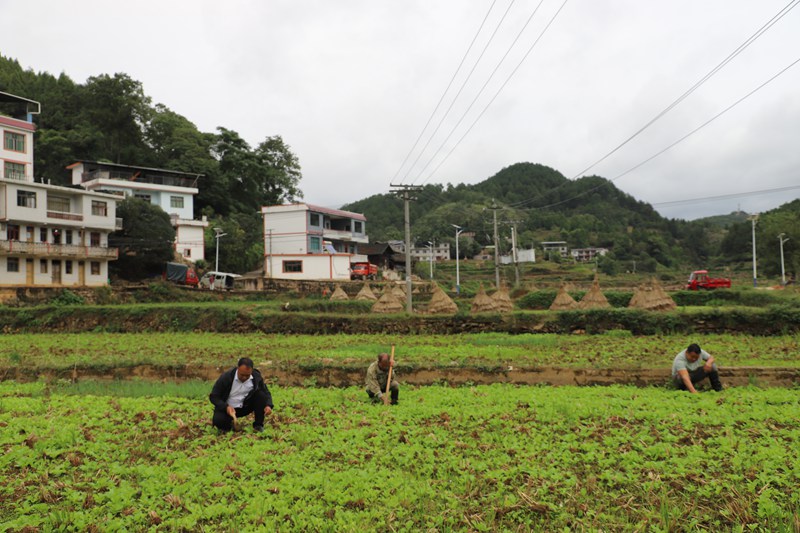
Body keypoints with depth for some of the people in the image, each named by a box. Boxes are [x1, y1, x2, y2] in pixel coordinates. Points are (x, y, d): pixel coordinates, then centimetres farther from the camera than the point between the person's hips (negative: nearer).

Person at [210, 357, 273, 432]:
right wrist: (226, 407, -30)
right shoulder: (226, 377, -20)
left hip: (245, 407, 3)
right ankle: (228, 424, 4)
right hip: (227, 408, -2)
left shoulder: (256, 377, -13)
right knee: (218, 421, -33)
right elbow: (213, 396, -13)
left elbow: (266, 393, -3)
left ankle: (258, 425, -9)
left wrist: (268, 406, -25)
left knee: (261, 394, -21)